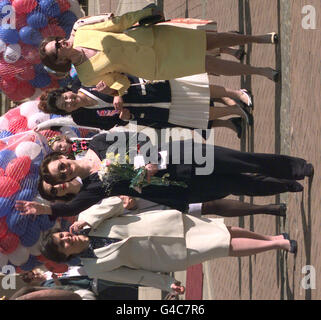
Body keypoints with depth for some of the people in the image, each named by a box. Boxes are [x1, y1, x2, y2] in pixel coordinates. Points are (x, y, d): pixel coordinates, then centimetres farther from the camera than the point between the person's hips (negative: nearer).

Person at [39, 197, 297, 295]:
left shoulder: (87, 222, -2)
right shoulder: (95, 267, -9)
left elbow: (115, 203, -11)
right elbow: (132, 275, -6)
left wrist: (87, 220, -24)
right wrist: (166, 283, -8)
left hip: (163, 223, 3)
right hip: (169, 254, -3)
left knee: (225, 232, 3)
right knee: (227, 246, -7)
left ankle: (274, 239, 23)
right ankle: (279, 244, 6)